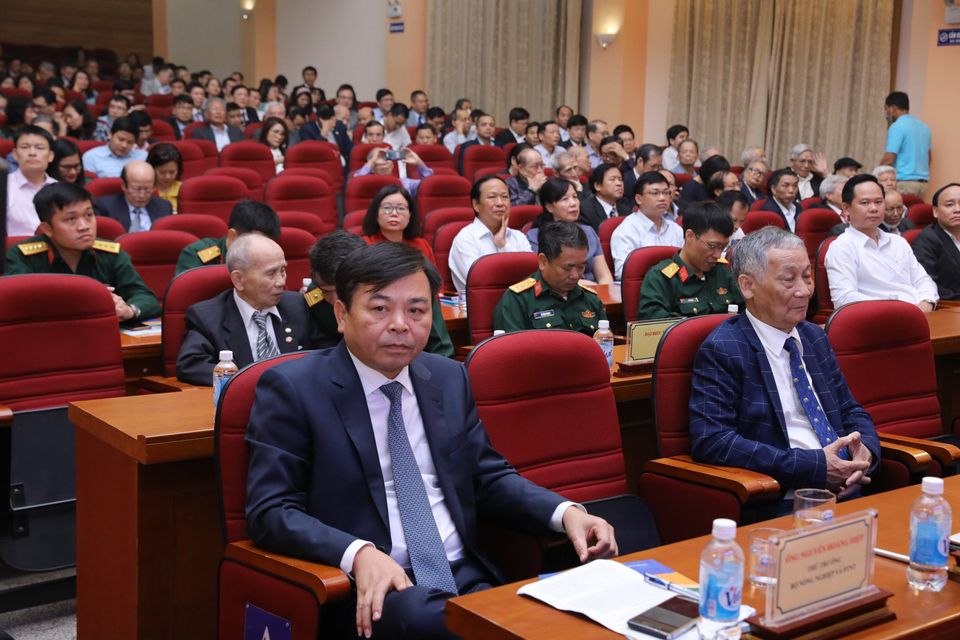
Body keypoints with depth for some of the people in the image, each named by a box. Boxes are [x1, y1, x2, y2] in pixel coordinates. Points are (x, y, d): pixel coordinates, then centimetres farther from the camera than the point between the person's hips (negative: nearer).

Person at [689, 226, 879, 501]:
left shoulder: (814, 337, 17)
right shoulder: (722, 351, -6)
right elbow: (710, 440, -17)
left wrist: (865, 449, -1)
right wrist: (813, 466, -18)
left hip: (847, 490, 7)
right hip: (781, 504, -7)